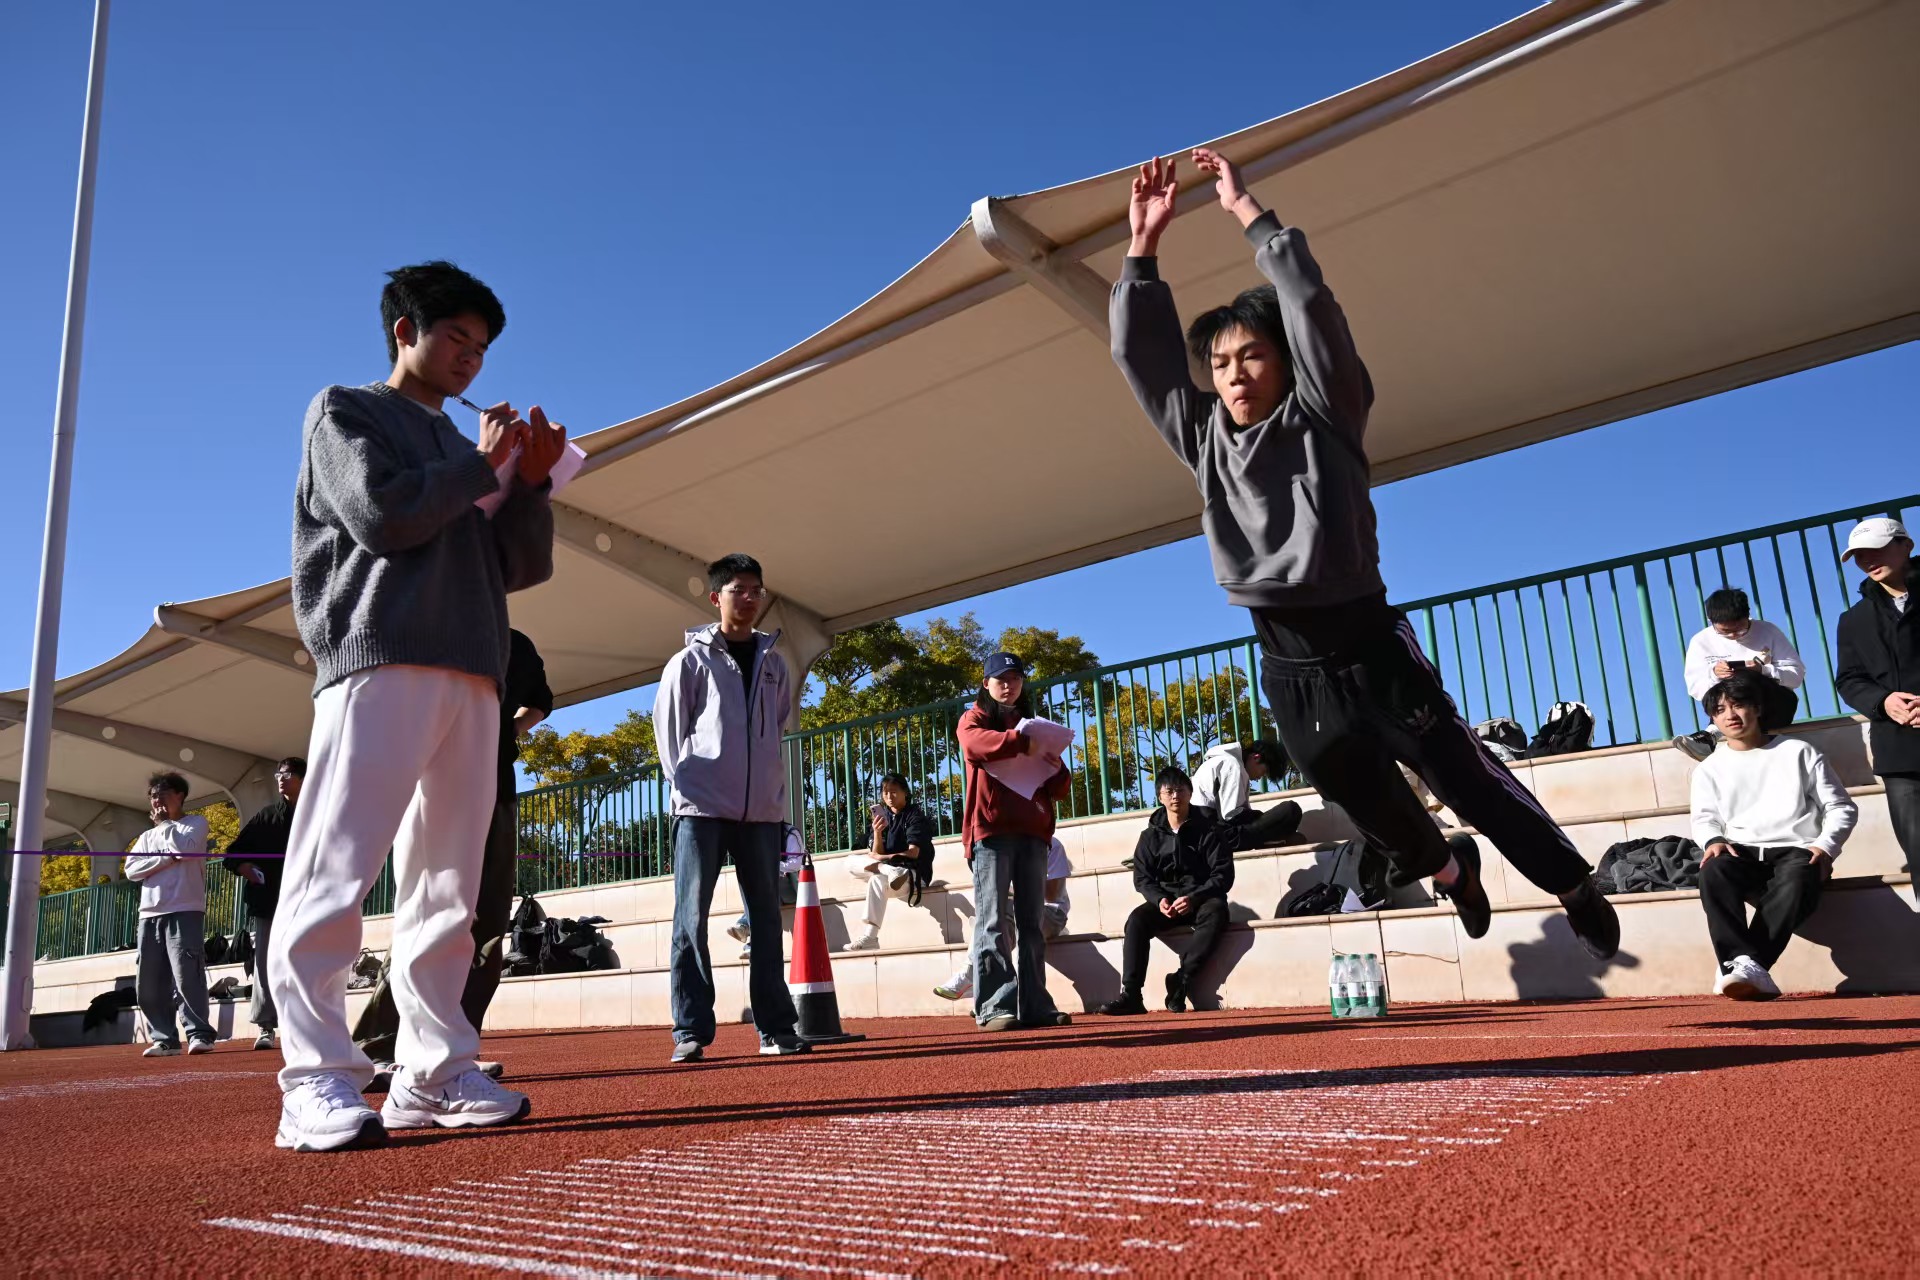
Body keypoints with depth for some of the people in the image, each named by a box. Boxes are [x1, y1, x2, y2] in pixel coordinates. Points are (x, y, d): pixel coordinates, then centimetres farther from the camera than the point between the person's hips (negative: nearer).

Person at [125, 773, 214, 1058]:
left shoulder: (195, 823, 8)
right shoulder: (147, 836, 22)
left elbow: (185, 848, -12)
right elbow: (132, 870, 9)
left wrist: (164, 822, 3)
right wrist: (166, 859, -6)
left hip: (184, 911, -6)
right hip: (150, 914, 6)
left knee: (187, 976, -14)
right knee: (149, 984, 3)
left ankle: (199, 1035, -10)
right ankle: (164, 1038, 8)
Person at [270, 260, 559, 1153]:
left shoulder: (462, 455, 29)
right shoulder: (344, 410, 13)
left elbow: (522, 567, 20)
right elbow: (383, 515, -5)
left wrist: (529, 482, 6)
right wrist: (484, 466, 4)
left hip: (471, 677, 6)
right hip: (379, 661, -6)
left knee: (446, 887, 2)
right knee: (335, 872, -12)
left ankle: (433, 1074, 5)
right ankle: (318, 1081, -11)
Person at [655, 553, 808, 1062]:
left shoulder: (773, 663, 14)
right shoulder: (691, 661, 2)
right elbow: (668, 728, 2)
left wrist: (771, 785, 11)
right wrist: (686, 783, -2)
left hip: (761, 810, 4)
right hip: (702, 809, -4)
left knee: (767, 919, 6)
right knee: (691, 920, -4)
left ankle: (776, 1028, 12)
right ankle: (691, 1031, -1)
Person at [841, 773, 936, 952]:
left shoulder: (915, 815, -3)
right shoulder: (884, 816, 11)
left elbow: (913, 853, -14)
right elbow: (878, 854, 2)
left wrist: (879, 858, -10)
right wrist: (877, 832, -17)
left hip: (913, 872, -6)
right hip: (889, 869, 6)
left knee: (877, 879, -35)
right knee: (851, 861, -9)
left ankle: (870, 937, -38)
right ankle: (892, 872, -24)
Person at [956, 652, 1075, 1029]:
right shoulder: (974, 719, 9)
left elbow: (1059, 789, 17)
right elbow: (976, 743, -17)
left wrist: (1056, 769, -6)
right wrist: (1023, 742, -27)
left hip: (1032, 831, 5)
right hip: (990, 830, -5)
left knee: (1033, 924, 2)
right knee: (993, 921, -10)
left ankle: (1035, 1006, 3)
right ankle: (994, 1006, -13)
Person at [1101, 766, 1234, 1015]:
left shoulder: (1208, 829, -2)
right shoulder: (1151, 836, 7)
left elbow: (1224, 874, -7)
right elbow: (1142, 878, 5)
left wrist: (1194, 898, -22)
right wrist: (1159, 899, -16)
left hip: (1203, 898, -2)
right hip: (1165, 900, 2)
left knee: (1215, 913, -37)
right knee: (1136, 919, -27)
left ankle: (1180, 982, -35)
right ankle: (1130, 994, -34)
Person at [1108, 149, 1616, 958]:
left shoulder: (1324, 419, -1)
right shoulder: (1204, 440, 8)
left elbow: (1311, 307, -12)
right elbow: (1140, 354, 5)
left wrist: (1249, 212, -10)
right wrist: (1144, 246, -1)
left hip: (1370, 645, -4)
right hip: (1289, 665, 4)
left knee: (1470, 781, 3)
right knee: (1367, 802, 19)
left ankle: (1576, 890, 23)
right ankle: (1449, 876, 48)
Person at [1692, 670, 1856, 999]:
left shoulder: (1798, 752, 16)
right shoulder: (1710, 769, 19)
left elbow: (1842, 807, 12)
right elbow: (1704, 819, 8)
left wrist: (1825, 846, -8)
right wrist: (1714, 841, -17)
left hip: (1795, 851, -1)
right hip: (1743, 855, 1)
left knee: (1795, 880, -39)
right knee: (1714, 870, -37)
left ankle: (1745, 968, -48)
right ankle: (1744, 962, -50)